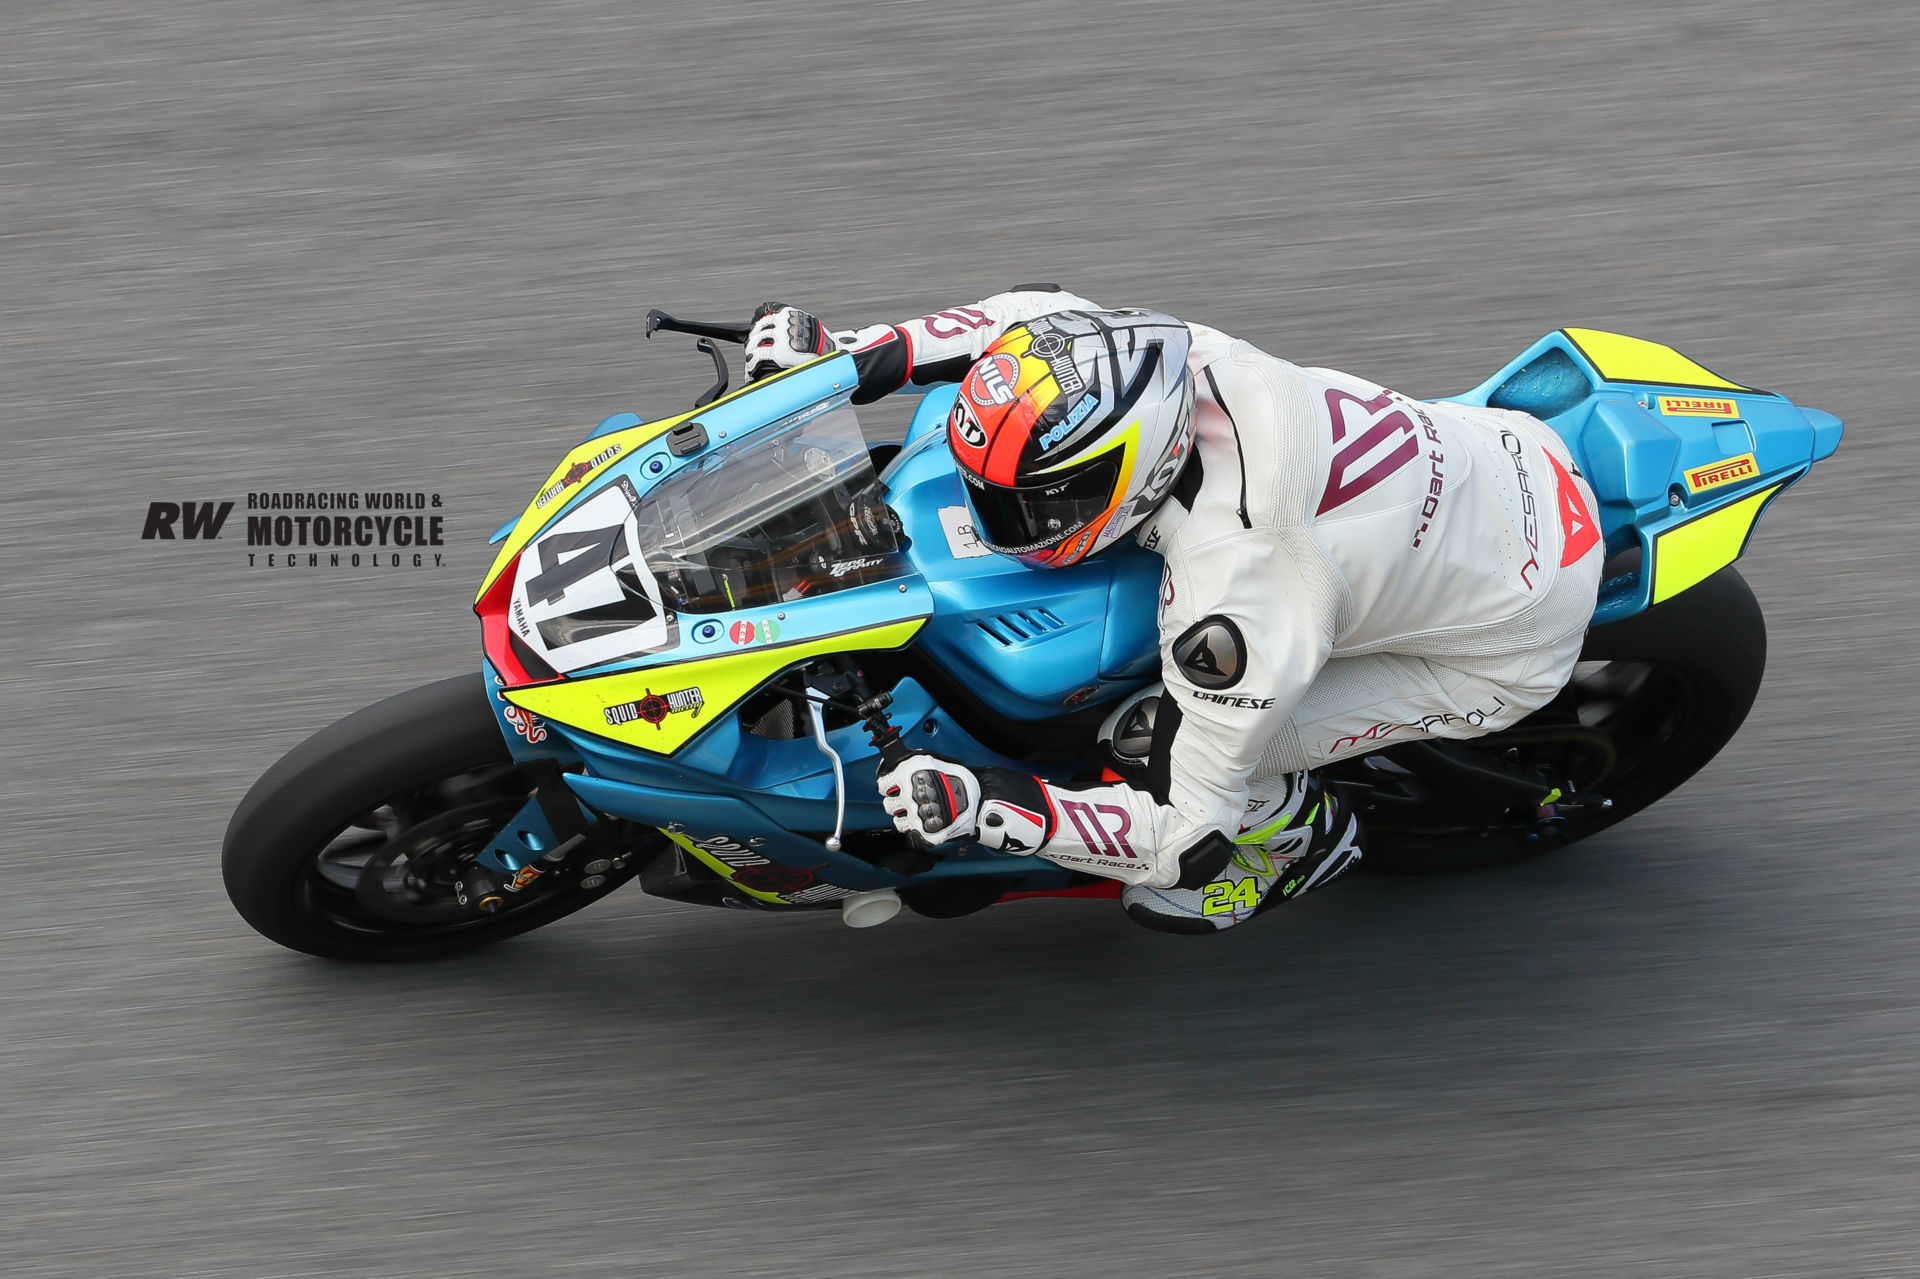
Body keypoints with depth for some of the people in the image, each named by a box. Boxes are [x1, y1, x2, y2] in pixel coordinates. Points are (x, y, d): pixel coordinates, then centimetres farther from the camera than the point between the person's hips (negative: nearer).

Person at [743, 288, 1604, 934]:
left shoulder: (1227, 602, -36)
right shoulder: (1159, 353, -20)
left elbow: (1188, 837, -25)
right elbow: (1045, 312, 2)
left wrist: (977, 807, -31)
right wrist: (853, 358, -7)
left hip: (1511, 647, -7)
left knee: (1155, 745, -13)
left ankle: (1301, 833, 18)